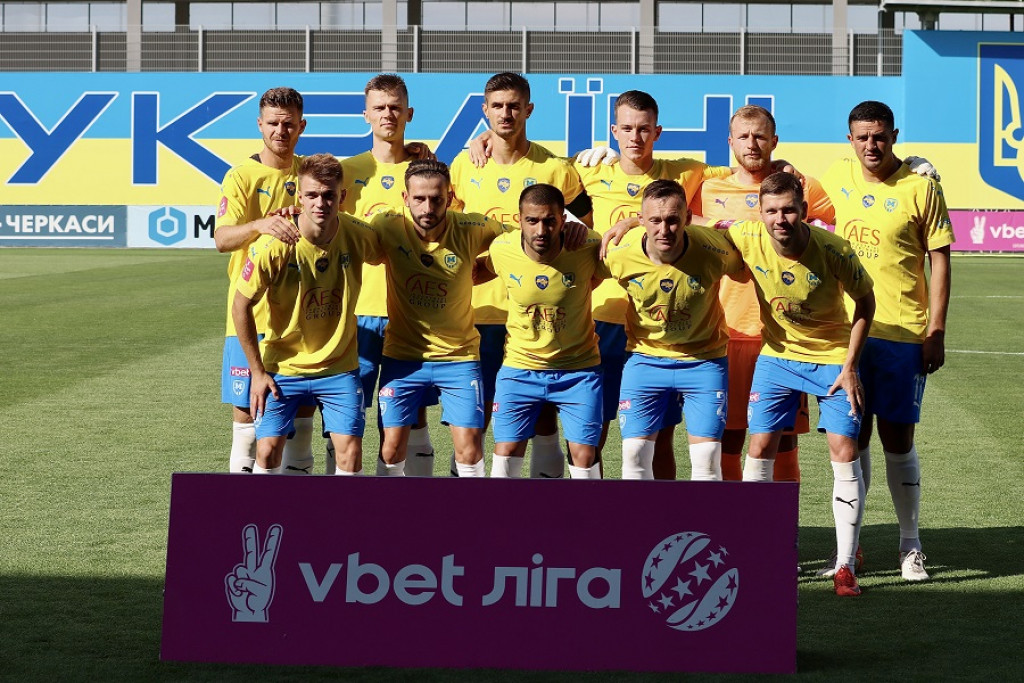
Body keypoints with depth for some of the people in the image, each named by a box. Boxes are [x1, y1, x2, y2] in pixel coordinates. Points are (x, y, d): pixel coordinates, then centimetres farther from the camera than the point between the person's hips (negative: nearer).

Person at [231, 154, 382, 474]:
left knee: (350, 452, -7)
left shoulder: (358, 236, -13)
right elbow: (241, 306, -10)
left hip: (339, 366, 2)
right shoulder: (272, 246, -20)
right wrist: (258, 372, -7)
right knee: (268, 451, -6)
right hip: (282, 368, -1)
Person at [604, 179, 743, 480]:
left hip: (704, 360, -1)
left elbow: (743, 270, 0)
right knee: (635, 452, -2)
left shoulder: (714, 250, -23)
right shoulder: (621, 255, -20)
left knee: (706, 455, -6)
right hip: (645, 357, 1)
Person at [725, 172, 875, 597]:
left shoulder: (834, 251, -26)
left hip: (833, 357, -3)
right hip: (778, 355, 3)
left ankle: (846, 566, -3)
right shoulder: (748, 239, -19)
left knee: (844, 451, -9)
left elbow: (865, 302, -10)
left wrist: (850, 366, -11)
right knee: (760, 447, 0)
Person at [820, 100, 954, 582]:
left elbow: (939, 260, -5)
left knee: (897, 437, 0)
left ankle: (910, 545, 12)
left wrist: (936, 331, -9)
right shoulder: (836, 177, 4)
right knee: (852, 436, 7)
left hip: (903, 332, -3)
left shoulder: (920, 187, -7)